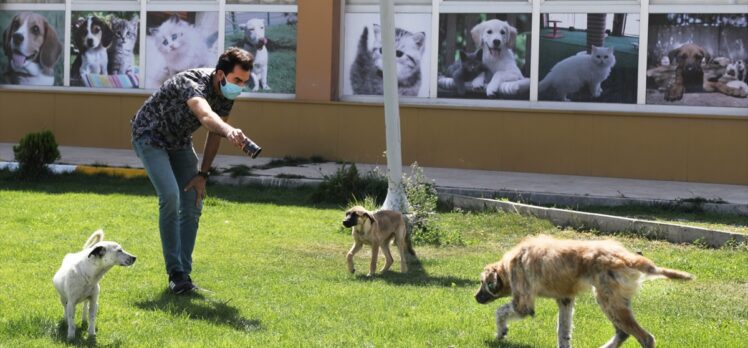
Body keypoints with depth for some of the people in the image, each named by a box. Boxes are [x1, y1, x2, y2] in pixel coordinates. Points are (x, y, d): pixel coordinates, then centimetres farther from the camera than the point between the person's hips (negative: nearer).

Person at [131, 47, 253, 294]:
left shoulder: (226, 93, -11)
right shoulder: (193, 83, -37)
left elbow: (214, 133, 2)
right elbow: (206, 117, -60)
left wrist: (203, 174, -2)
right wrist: (229, 131, -80)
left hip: (180, 142, 8)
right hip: (151, 137, -8)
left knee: (192, 205, -1)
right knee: (170, 197, -24)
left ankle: (184, 272, 8)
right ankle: (175, 273, -15)